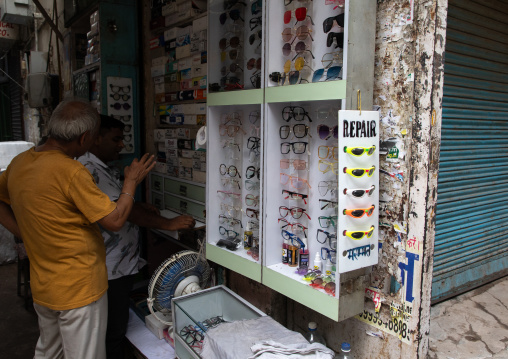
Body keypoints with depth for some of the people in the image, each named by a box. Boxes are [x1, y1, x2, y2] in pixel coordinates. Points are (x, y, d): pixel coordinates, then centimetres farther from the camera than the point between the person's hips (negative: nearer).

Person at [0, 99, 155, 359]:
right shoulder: (71, 172, -26)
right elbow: (115, 220, -21)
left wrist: (26, 235, 9)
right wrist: (131, 181, -8)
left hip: (42, 287, 8)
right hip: (78, 291, -8)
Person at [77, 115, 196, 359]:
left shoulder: (104, 169, 13)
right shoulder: (88, 170, -21)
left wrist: (141, 207, 9)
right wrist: (168, 224, -28)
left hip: (122, 263, 10)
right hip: (110, 269, -10)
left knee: (118, 324, 21)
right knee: (113, 330, 3)